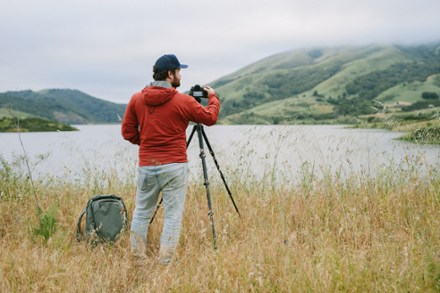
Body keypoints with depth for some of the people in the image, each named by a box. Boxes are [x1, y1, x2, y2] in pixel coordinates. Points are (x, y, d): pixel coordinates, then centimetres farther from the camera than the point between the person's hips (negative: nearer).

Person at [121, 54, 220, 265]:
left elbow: (127, 132, 6)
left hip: (146, 166, 4)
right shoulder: (183, 101, -6)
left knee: (141, 213, 14)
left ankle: (137, 259, 18)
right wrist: (213, 97, 25)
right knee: (173, 216, 1)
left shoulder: (136, 99, 4)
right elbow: (210, 117, 7)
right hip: (174, 166, -4)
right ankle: (166, 263, 2)